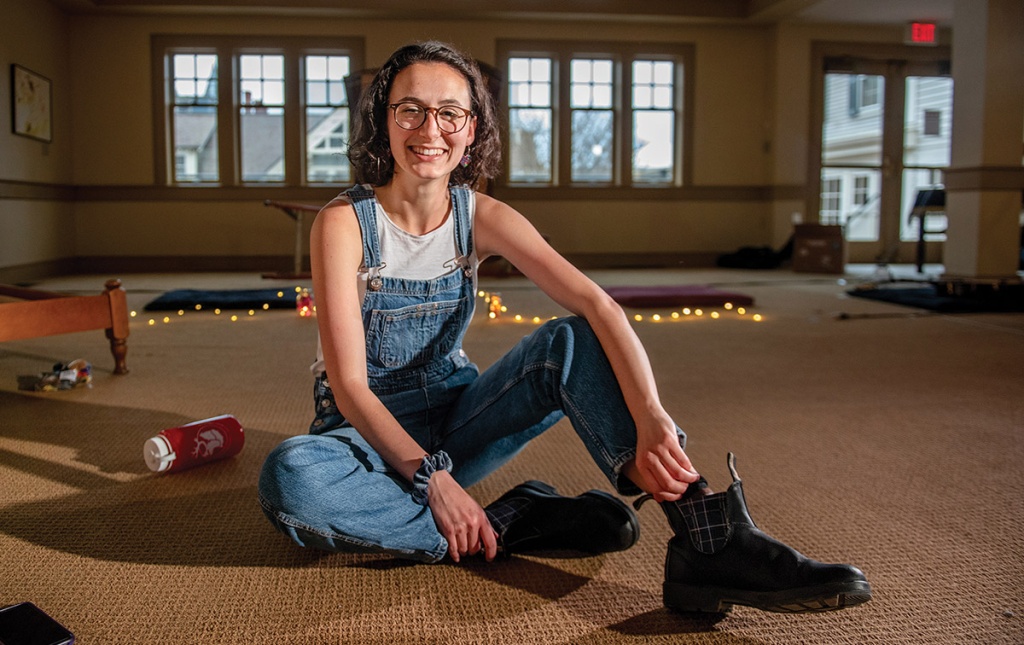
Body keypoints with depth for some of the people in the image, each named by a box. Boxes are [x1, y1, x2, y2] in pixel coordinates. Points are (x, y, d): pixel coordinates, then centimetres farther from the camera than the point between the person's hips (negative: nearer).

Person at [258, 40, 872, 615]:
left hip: (453, 421, 3)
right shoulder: (344, 223, -16)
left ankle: (711, 540, -34)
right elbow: (348, 384, -20)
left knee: (574, 342, -22)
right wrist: (432, 478, -33)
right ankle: (510, 524, -24)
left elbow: (597, 304, -21)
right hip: (371, 431, -2)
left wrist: (651, 420, -37)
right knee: (290, 477, -38)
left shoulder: (481, 217, -7)